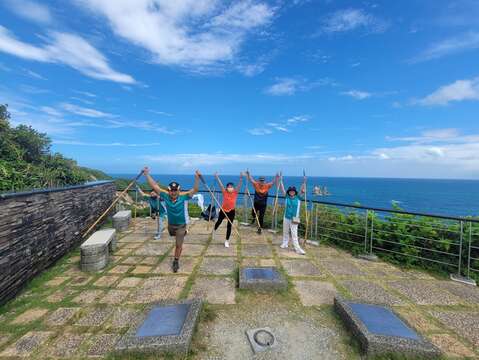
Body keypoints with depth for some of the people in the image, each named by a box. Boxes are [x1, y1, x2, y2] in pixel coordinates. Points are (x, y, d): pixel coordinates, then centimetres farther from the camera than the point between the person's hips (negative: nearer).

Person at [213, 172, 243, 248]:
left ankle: (227, 241, 19)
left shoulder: (235, 192, -11)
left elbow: (239, 185, -20)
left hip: (231, 211, 0)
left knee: (229, 226, 4)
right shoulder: (224, 192, -13)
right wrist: (217, 177, -29)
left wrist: (241, 178, -33)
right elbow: (220, 184, -19)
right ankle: (214, 230, 56)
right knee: (219, 222, 23)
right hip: (223, 210, 0)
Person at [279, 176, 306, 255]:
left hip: (294, 219, -2)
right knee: (285, 232, 15)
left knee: (294, 234, -4)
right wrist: (280, 180, -12)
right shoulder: (286, 197, 0)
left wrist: (304, 182, -23)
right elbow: (282, 189, -5)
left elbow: (303, 191, -12)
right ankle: (285, 244, 31)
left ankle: (297, 248, -1)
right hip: (286, 218, 2)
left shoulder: (298, 198, -2)